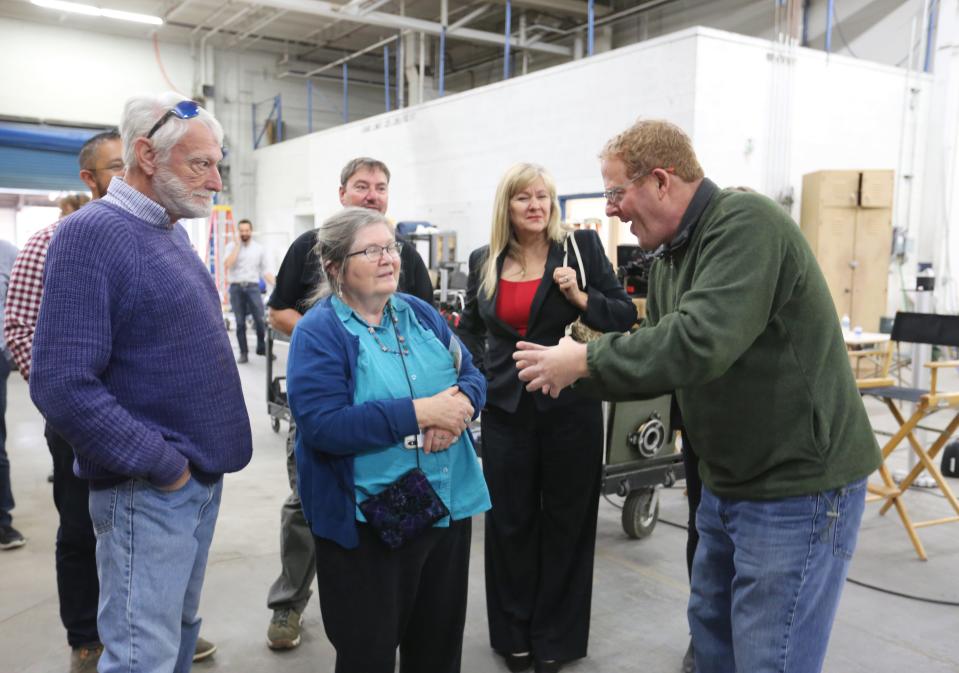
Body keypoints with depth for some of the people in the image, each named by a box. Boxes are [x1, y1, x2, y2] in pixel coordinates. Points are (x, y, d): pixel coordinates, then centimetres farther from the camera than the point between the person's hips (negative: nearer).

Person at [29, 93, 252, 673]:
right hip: (148, 492, -8)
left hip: (203, 478, 8)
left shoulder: (173, 233, 10)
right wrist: (162, 465, -18)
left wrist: (203, 458, 12)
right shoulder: (92, 234, -16)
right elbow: (62, 386, -24)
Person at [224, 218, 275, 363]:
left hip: (252, 287, 1)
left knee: (260, 319, -6)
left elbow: (265, 270, 9)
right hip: (236, 287, -1)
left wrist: (276, 284, -5)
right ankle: (243, 353, 10)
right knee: (240, 322, 2)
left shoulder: (259, 248, 8)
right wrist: (237, 245, -10)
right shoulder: (232, 246, 3)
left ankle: (261, 348, 13)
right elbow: (227, 265, -13)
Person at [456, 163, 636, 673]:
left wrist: (580, 296, -19)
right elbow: (471, 327, 20)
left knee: (566, 521, 9)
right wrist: (479, 373, 7)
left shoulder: (582, 246, -4)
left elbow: (626, 317, -5)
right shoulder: (484, 261, 5)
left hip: (570, 405, -3)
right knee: (509, 521, 11)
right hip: (506, 408, 3)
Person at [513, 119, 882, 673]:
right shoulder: (672, 256, 9)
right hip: (729, 481, 9)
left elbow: (699, 341, -32)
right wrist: (573, 372, 0)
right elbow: (661, 352, 13)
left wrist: (584, 359, -22)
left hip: (798, 486, -9)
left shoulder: (746, 222, -20)